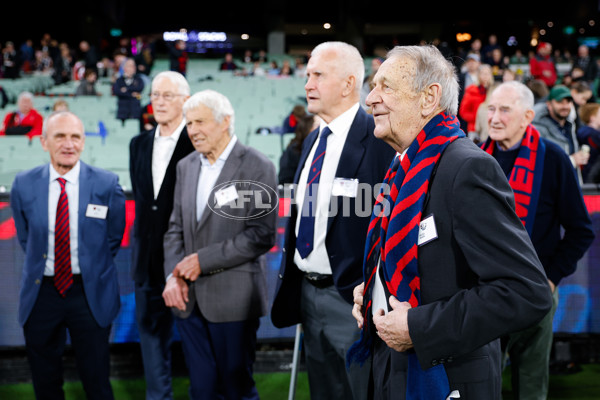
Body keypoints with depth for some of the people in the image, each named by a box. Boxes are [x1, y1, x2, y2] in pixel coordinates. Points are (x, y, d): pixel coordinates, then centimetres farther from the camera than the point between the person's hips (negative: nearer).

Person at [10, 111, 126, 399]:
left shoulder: (107, 184, -8)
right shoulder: (23, 185, -3)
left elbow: (113, 238, 4)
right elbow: (25, 238, 11)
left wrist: (88, 269, 6)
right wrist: (44, 265, 7)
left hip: (90, 293, -2)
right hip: (40, 290, 2)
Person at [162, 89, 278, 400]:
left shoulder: (256, 167, -8)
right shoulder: (186, 166, 12)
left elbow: (262, 235, -15)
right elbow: (176, 228, 14)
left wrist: (203, 260, -15)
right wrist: (173, 275, -3)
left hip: (232, 299, -5)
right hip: (189, 299, 5)